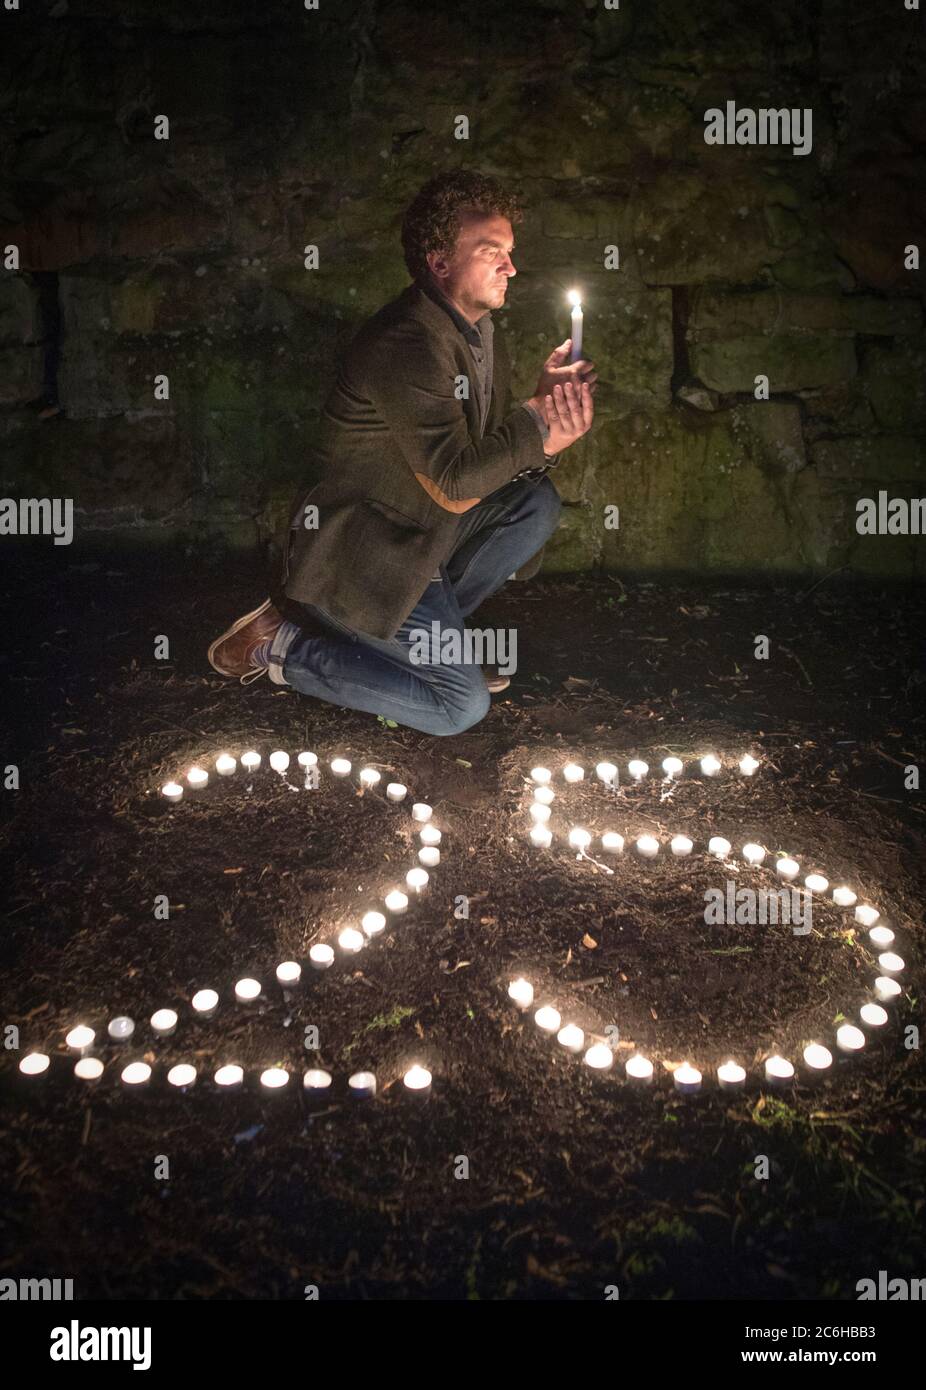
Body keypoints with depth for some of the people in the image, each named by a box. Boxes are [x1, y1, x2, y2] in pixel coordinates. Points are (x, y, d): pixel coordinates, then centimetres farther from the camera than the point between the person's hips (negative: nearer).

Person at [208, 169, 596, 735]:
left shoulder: (482, 334, 8)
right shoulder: (407, 344, -24)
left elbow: (493, 456, 7)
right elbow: (455, 485, -26)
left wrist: (546, 423, -14)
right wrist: (537, 417, -18)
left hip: (418, 534, 10)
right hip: (361, 555, -9)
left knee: (537, 502, 2)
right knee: (462, 705, -12)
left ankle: (430, 633, 6)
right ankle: (285, 648, -1)